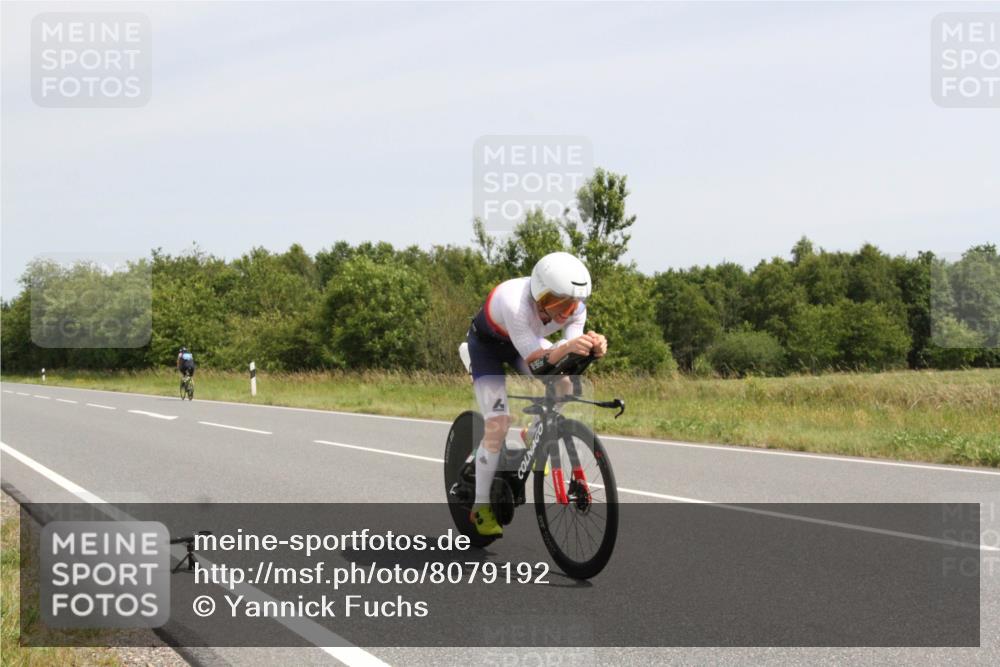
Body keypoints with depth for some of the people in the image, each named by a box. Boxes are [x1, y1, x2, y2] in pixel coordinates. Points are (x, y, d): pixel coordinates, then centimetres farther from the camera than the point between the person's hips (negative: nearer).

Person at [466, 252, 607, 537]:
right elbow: (534, 357, -43)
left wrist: (592, 348, -49)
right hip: (487, 345, -6)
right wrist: (567, 347, -62)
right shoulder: (515, 303, -43)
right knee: (498, 424, -17)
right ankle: (481, 507, -5)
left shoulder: (575, 307, -26)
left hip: (523, 342, 6)